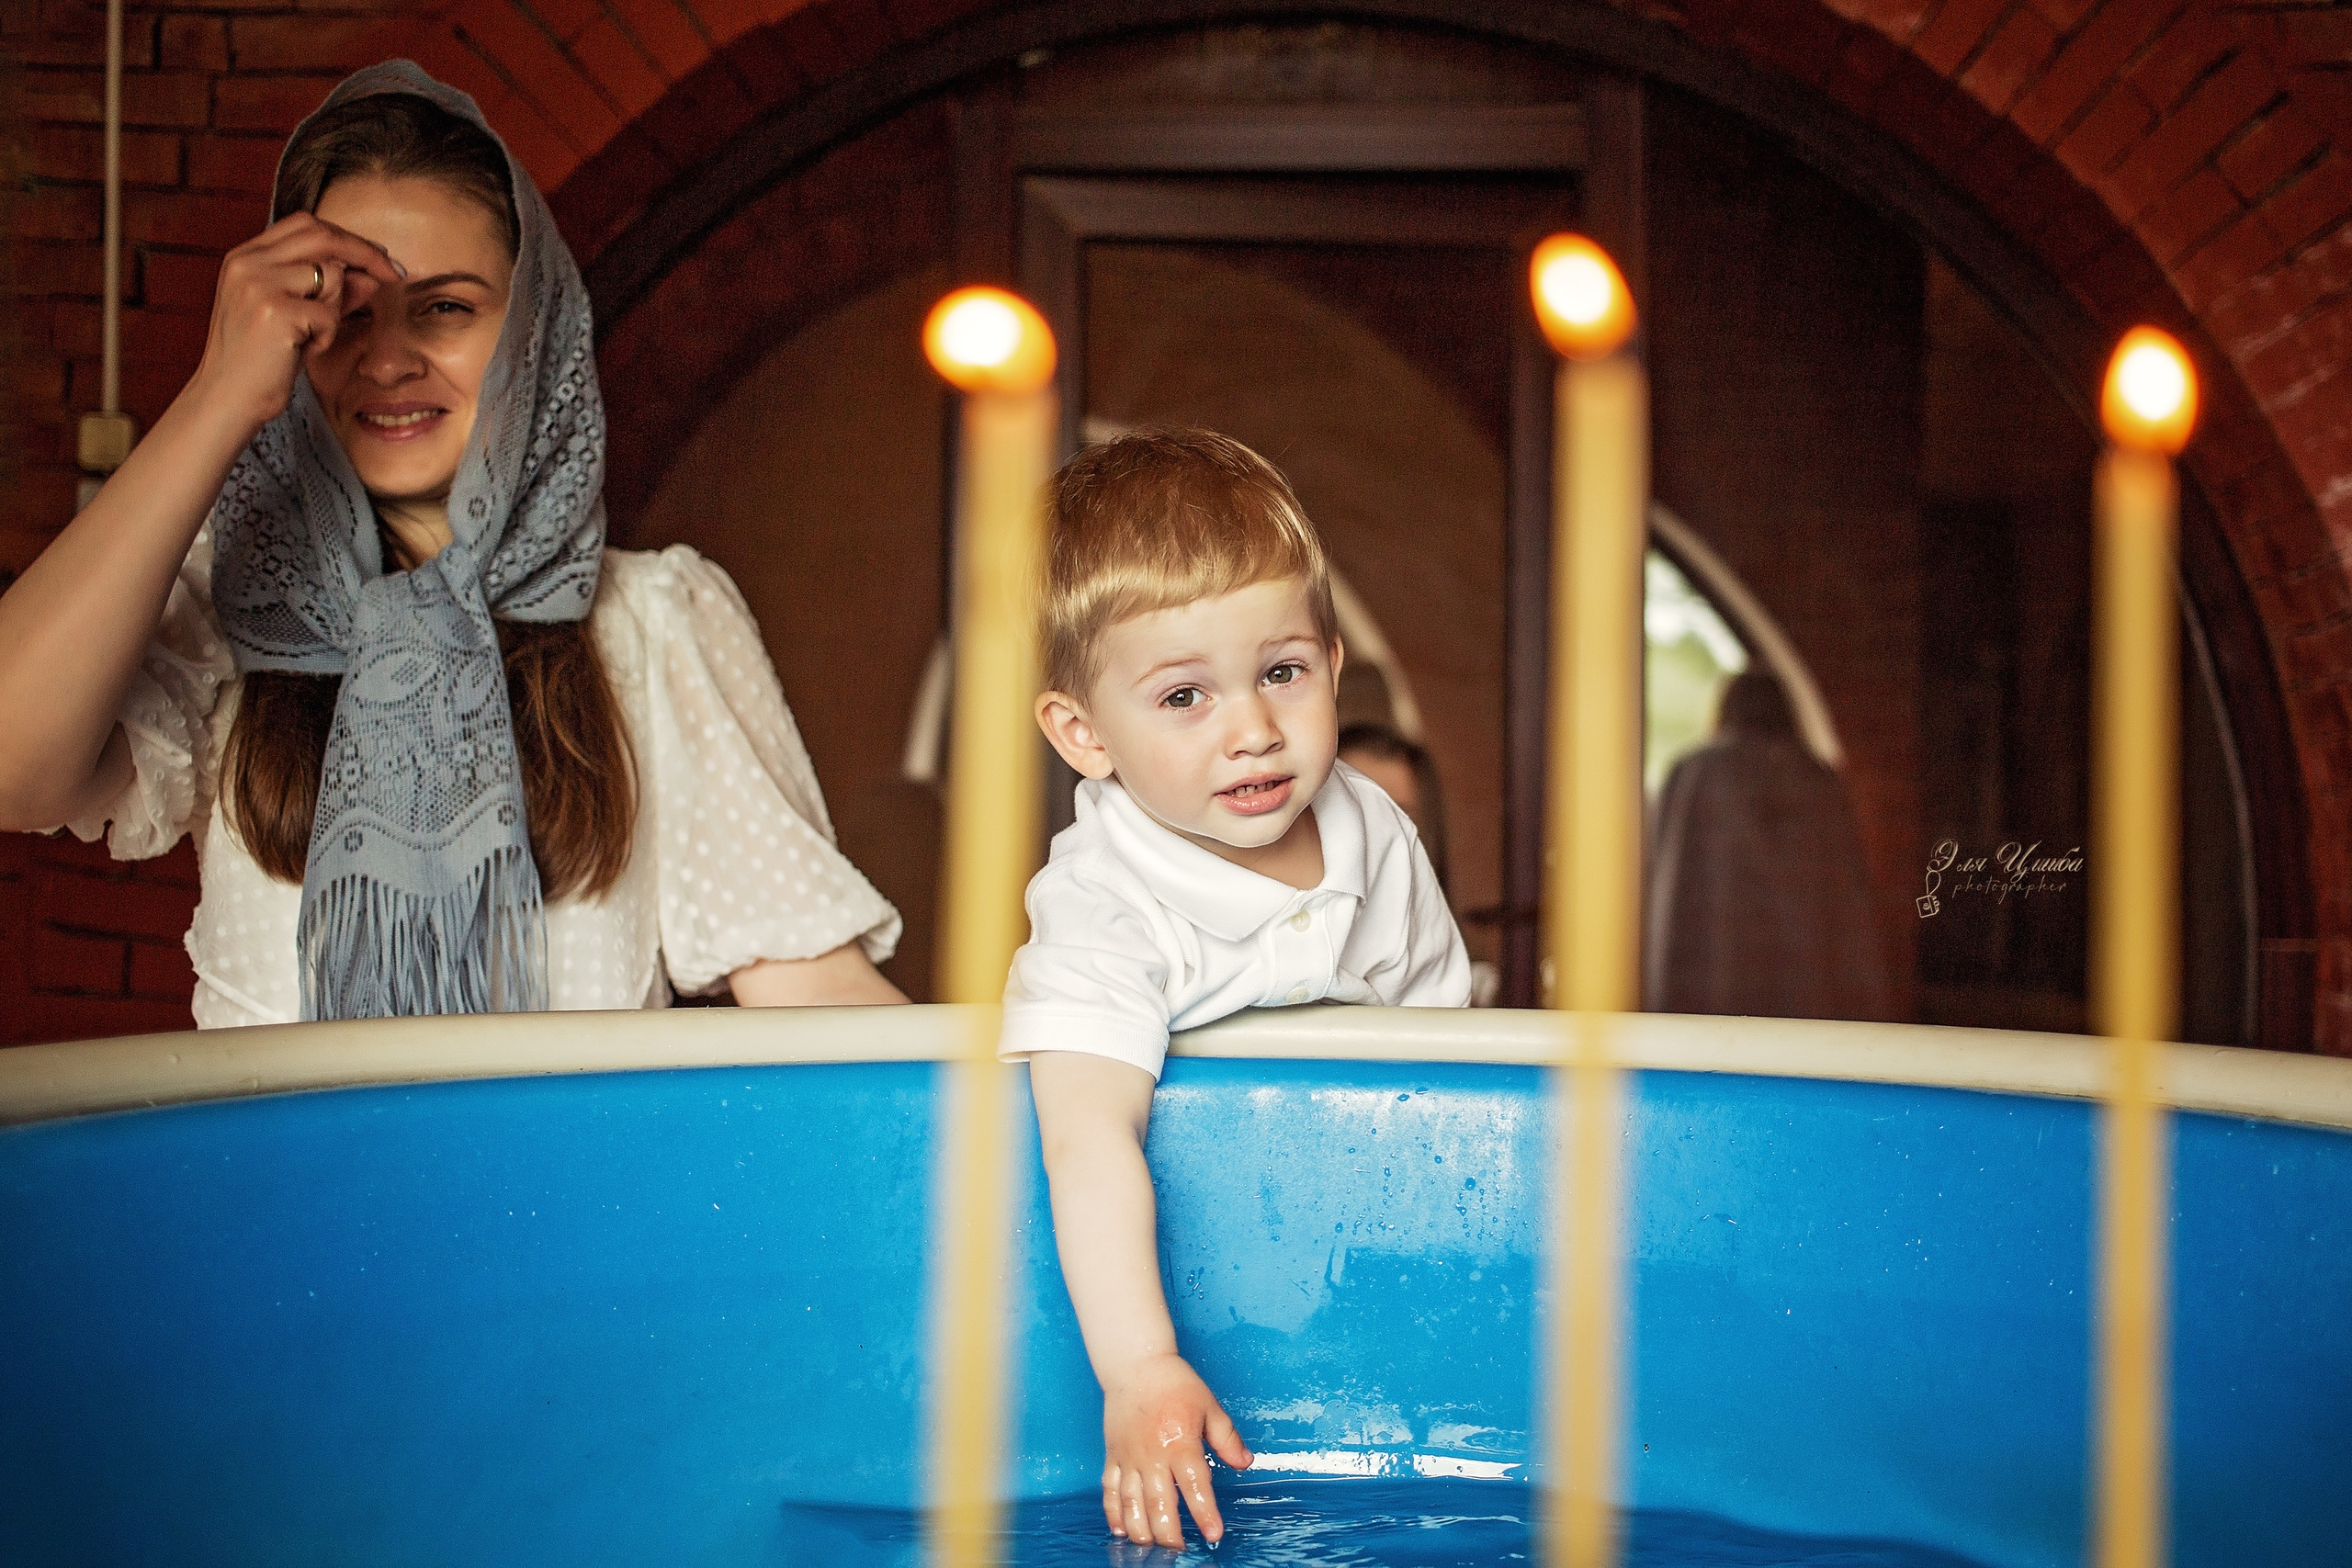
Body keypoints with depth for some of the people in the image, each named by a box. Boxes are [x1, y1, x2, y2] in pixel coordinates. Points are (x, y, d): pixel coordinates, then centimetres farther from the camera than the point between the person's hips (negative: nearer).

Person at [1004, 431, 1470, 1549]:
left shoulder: (1375, 836, -10)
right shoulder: (1105, 911, -29)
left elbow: (1437, 1016, 7)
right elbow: (1089, 1141, -40)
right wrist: (1138, 1371, -49)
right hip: (1168, 1233, -3)